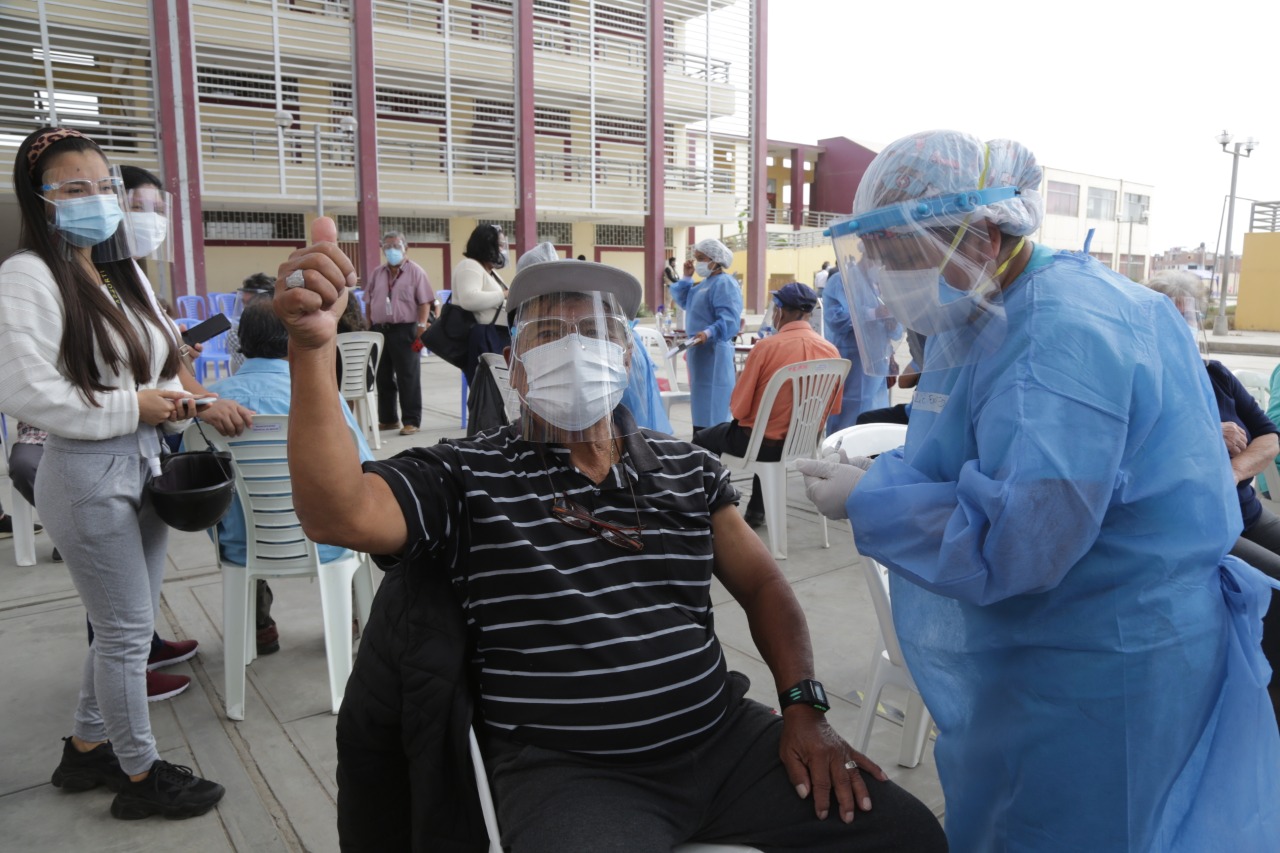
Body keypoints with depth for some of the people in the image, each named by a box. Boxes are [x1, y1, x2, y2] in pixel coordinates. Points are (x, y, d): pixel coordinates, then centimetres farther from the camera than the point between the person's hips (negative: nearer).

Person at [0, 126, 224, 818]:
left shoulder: (124, 272, 11)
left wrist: (174, 401, 0)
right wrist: (133, 408, -18)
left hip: (142, 465, 8)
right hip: (88, 475, -8)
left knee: (124, 624, 18)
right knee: (128, 630, 3)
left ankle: (87, 747, 37)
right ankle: (141, 774, 21)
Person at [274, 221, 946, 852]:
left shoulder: (688, 469, 10)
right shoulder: (465, 477, -3)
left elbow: (762, 585, 13)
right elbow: (340, 514, -19)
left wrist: (803, 710, 0)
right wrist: (313, 347, -31)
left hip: (725, 739, 5)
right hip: (568, 769, -4)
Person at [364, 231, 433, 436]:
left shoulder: (415, 272, -1)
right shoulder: (377, 274, 14)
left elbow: (425, 302, -6)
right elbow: (368, 302, 17)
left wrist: (422, 326, -14)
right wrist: (369, 327, 10)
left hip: (405, 330, -6)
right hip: (379, 330, 6)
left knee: (408, 378, -3)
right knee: (383, 377, 11)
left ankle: (411, 421, 2)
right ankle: (388, 419, 22)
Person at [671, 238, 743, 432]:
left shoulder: (725, 283, -15)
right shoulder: (705, 282, 17)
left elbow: (730, 320, -25)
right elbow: (684, 303, 19)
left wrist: (709, 333, -40)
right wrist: (687, 277, 11)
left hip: (714, 352, -10)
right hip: (699, 350, 10)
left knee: (713, 406, -9)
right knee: (701, 402, 13)